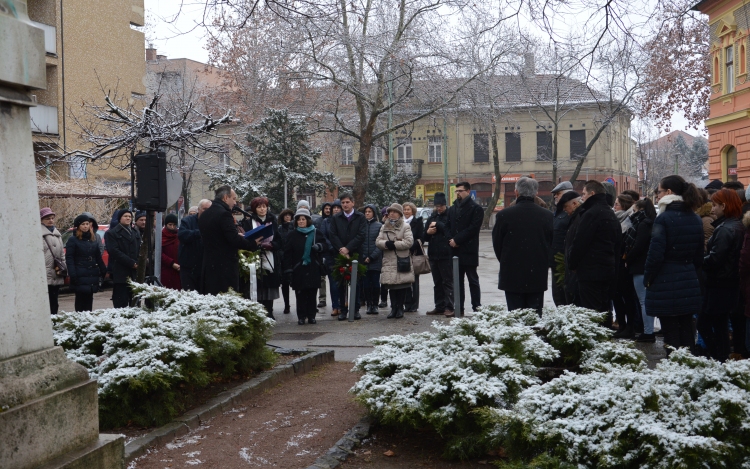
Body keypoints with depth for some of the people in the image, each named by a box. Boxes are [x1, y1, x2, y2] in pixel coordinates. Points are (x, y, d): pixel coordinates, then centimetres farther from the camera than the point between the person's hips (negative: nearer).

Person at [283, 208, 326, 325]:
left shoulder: (315, 233, 9)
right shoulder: (292, 235, 4)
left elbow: (324, 244, 17)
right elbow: (287, 254, 0)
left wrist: (319, 246, -7)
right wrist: (288, 269, -7)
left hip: (313, 269, 1)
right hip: (298, 269, -1)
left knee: (312, 293, 2)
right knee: (300, 293, -1)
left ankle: (311, 315, 9)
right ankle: (301, 316, 5)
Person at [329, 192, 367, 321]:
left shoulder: (360, 218, 4)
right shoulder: (335, 218, 10)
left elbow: (361, 236, -6)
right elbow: (333, 236, 1)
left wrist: (348, 248, -13)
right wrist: (341, 250, -12)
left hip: (355, 254, -1)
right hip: (340, 255, 1)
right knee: (341, 284, 2)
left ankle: (356, 310, 9)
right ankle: (343, 310, 7)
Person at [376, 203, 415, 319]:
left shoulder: (405, 226, 2)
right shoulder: (384, 227, 16)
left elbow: (409, 242, -10)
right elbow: (378, 242, 5)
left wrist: (394, 244, -12)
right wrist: (387, 244, -15)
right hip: (389, 261, 3)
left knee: (402, 285, -2)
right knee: (391, 285, 2)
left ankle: (400, 308, 8)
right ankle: (394, 308, 9)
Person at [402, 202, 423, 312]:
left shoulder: (418, 222, 2)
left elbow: (420, 238, -5)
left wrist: (411, 249, -14)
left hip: (414, 254, -3)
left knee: (414, 280, -1)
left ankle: (414, 305, 2)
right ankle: (407, 304, 7)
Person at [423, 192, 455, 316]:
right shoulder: (432, 218, 15)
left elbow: (452, 233, -19)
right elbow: (424, 238, 19)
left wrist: (438, 225, -13)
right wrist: (428, 233, -3)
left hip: (446, 255, -7)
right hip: (433, 255, 7)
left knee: (448, 282, -5)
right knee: (437, 282, 12)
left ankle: (450, 307, -5)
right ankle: (440, 306, 17)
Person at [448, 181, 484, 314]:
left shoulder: (475, 209, -4)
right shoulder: (453, 209, 17)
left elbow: (473, 228, -13)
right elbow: (449, 227, 15)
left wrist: (457, 240, -15)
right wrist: (451, 240, -5)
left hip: (469, 251, -6)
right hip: (455, 250, 6)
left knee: (473, 280, 0)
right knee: (457, 281, 9)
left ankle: (476, 307, 4)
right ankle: (459, 308, 13)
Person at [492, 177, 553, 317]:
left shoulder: (504, 215, -9)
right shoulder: (548, 216, -2)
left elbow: (496, 243, 1)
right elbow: (553, 244, 6)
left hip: (512, 274, -2)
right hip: (538, 275, 2)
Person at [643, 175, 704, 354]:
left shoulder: (664, 218, -14)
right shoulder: (696, 219, 8)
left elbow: (655, 254, -16)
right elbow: (699, 255, 13)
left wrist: (647, 279, -4)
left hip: (666, 285, -6)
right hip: (689, 283, 7)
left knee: (671, 333, -2)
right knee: (686, 331, 12)